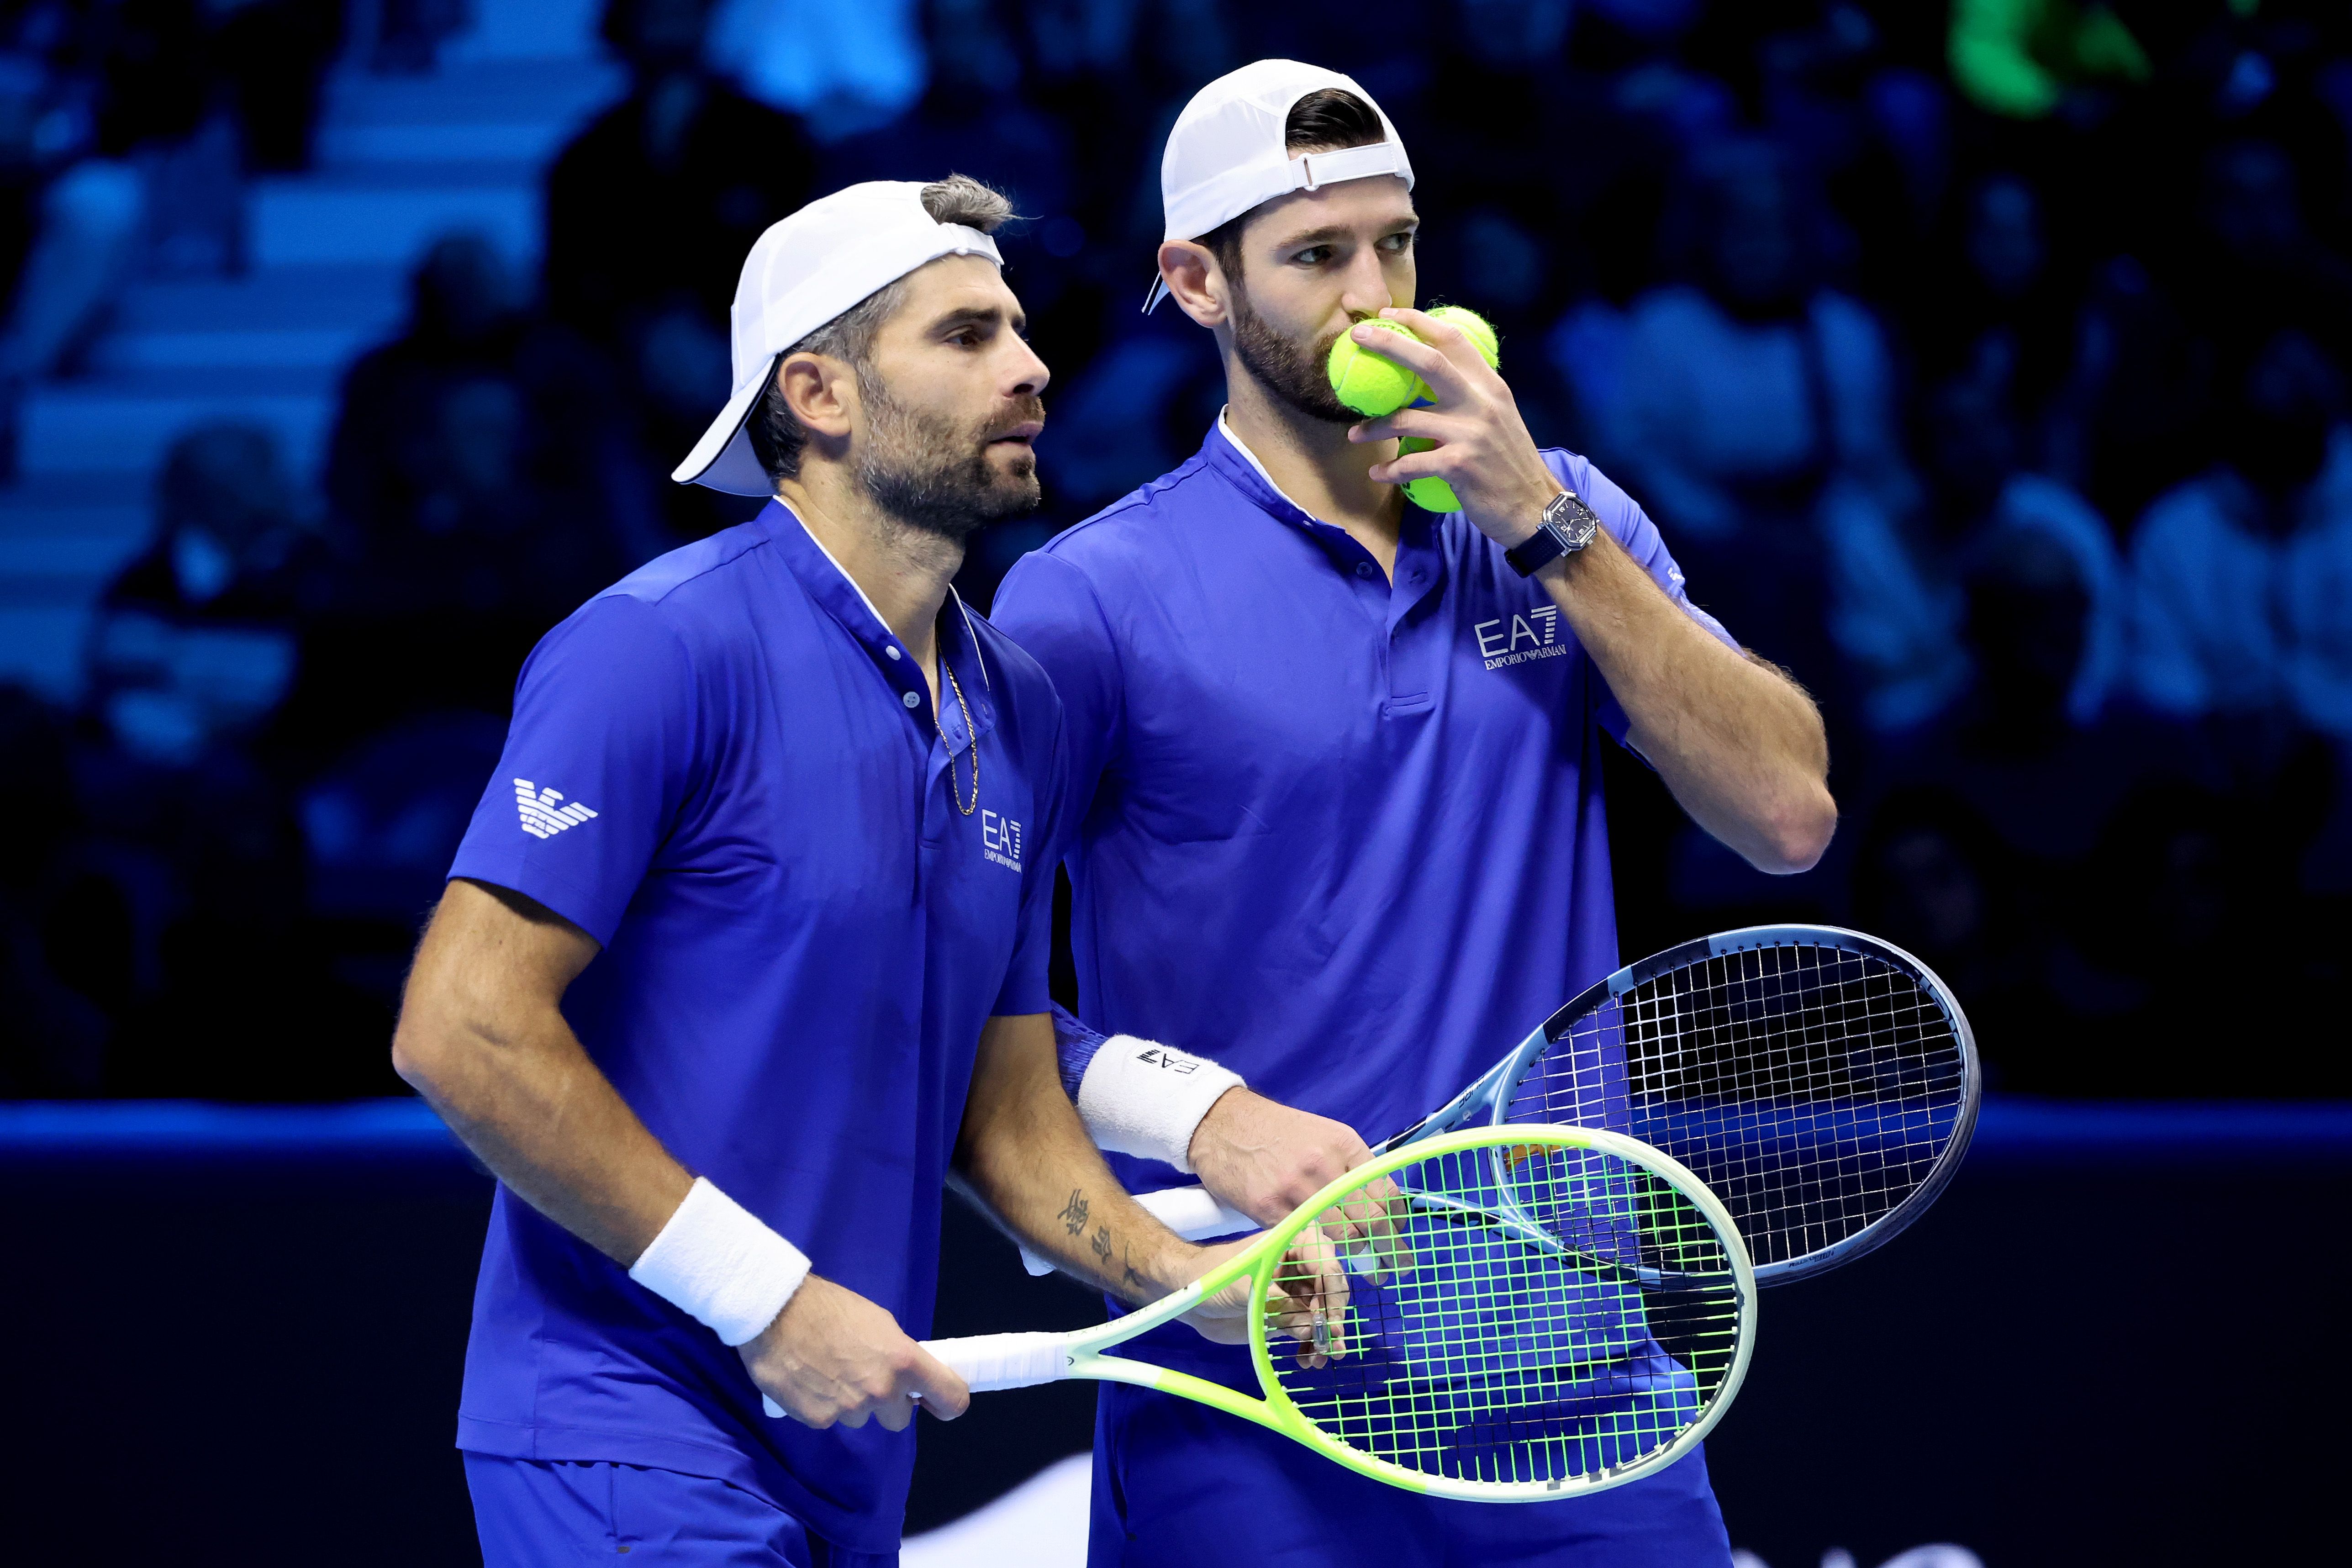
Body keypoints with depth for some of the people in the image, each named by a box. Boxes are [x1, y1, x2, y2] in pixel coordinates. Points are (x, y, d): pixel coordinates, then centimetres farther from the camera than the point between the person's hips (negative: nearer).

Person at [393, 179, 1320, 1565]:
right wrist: (768, 1299, -17)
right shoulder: (668, 646, -12)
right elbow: (461, 1033, -18)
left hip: (849, 1444, 8)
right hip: (634, 1436, -8)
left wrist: (1189, 1278, -1)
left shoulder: (1019, 710, 13)